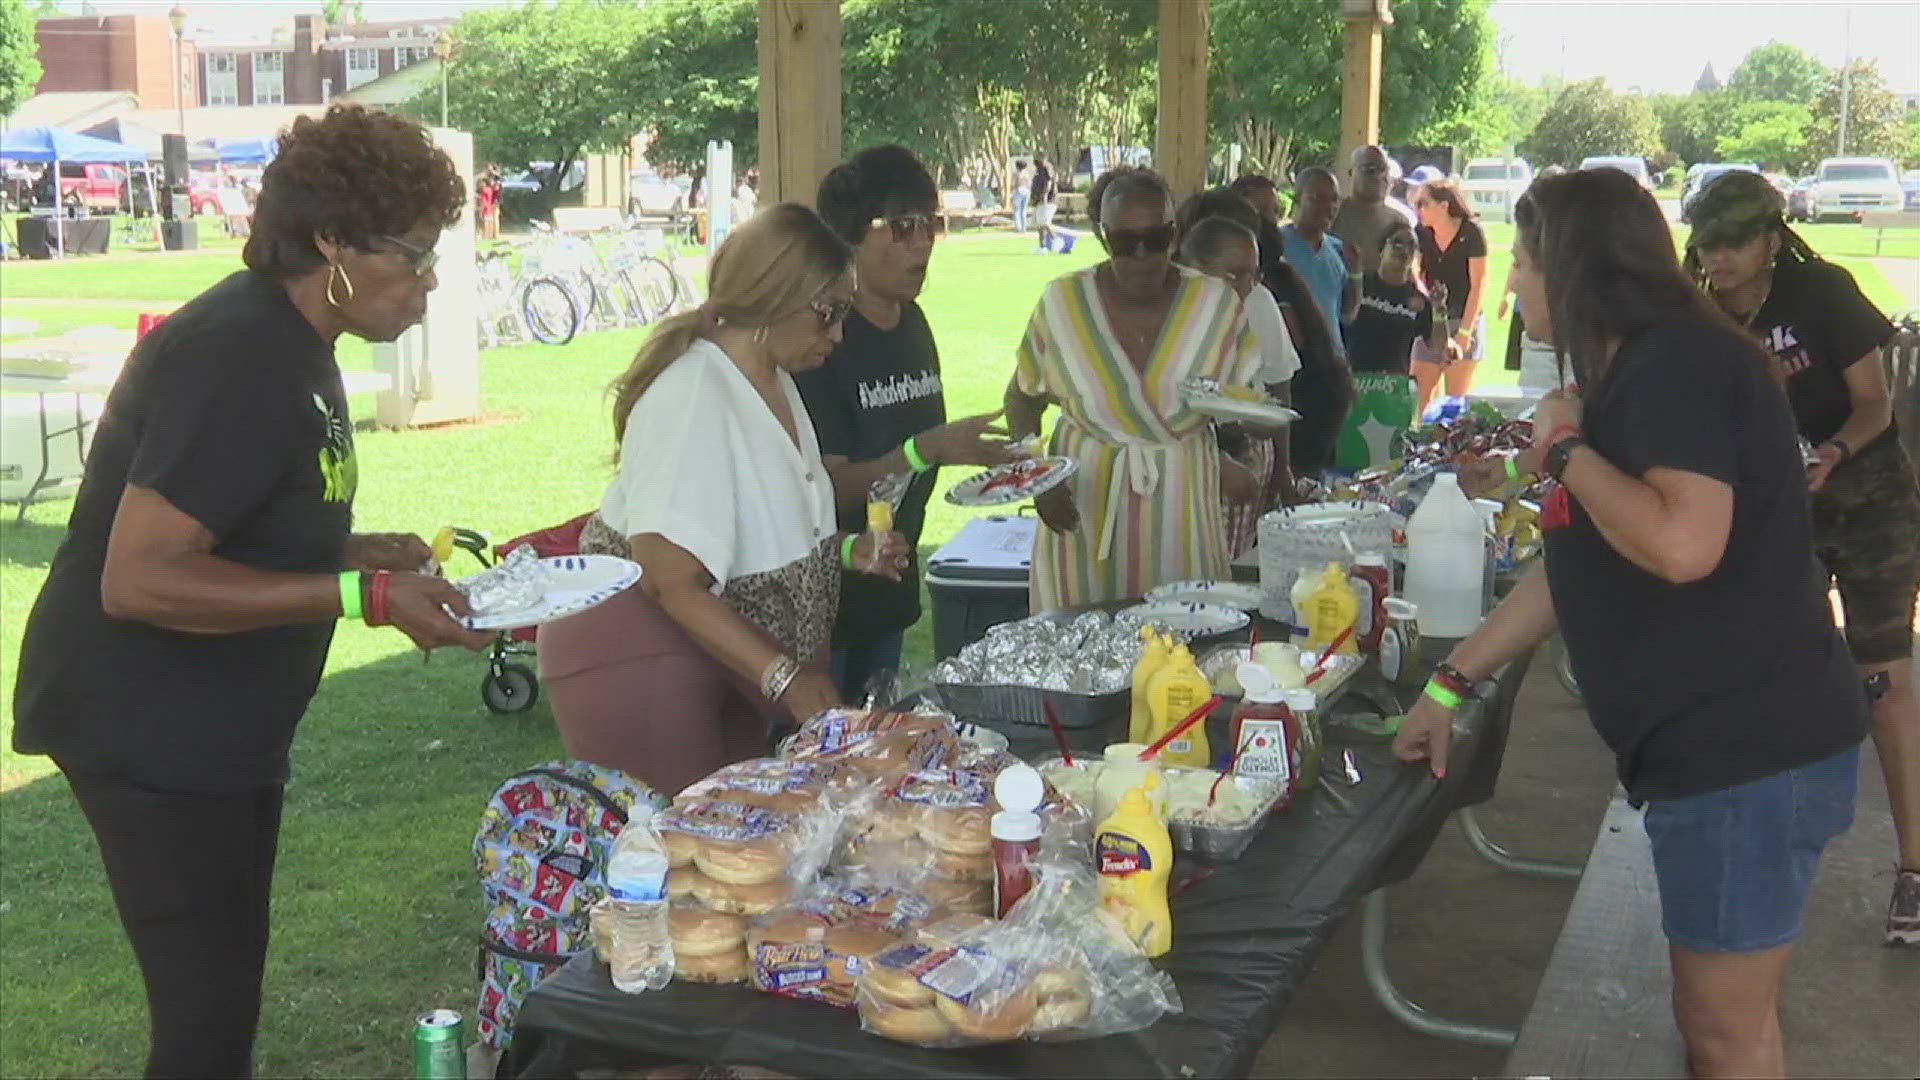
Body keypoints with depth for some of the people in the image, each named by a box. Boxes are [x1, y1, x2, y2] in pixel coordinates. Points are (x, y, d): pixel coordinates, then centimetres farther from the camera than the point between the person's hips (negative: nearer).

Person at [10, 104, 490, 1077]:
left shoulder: (282, 339, 9)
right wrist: (362, 595, -27)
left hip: (212, 726, 10)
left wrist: (362, 551, 5)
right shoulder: (241, 358, -22)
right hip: (147, 729, -10)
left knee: (218, 988, 18)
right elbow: (137, 578, -28)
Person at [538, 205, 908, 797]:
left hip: (721, 653, 9)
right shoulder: (693, 396, -23)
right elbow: (671, 581, -27)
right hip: (637, 654, -9)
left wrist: (845, 549, 4)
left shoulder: (776, 383, 7)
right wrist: (784, 676, -28)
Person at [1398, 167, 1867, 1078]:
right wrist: (1450, 685, 19)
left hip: (1748, 749, -10)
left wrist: (1566, 447, -15)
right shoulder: (1634, 374, 17)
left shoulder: (1679, 360, -16)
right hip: (1715, 742, 10)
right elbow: (1578, 569, 21)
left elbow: (1682, 545, -31)